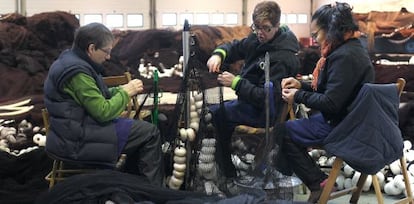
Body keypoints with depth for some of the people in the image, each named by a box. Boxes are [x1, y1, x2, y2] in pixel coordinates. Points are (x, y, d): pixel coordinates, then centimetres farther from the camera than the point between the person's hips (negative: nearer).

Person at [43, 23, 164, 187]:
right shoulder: (77, 72, -22)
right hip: (77, 141, -11)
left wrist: (122, 89, 4)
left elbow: (96, 95, 18)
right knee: (149, 133, -10)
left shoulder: (70, 59, 10)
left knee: (140, 130, 19)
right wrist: (126, 92, -9)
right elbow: (103, 112, -22)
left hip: (75, 128, 11)